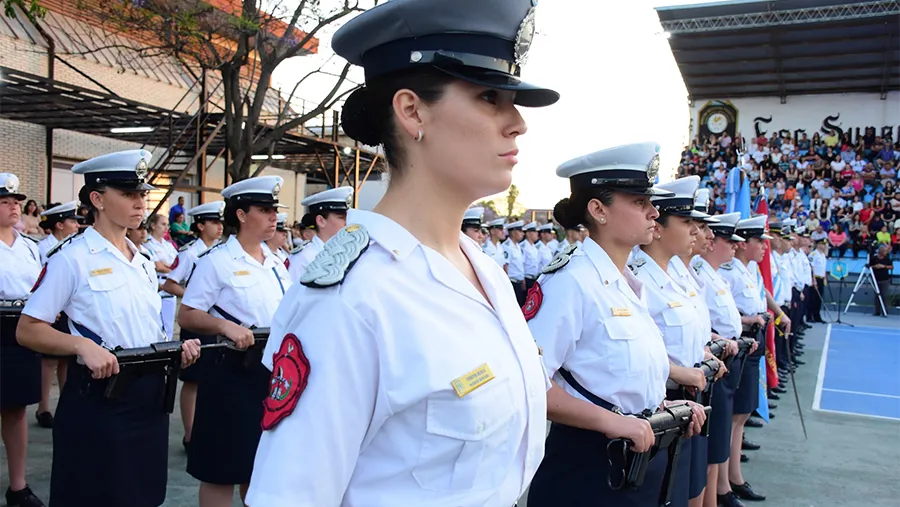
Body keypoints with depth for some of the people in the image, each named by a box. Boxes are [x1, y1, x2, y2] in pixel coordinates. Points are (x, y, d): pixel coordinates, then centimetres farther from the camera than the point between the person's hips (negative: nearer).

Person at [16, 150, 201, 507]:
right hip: (96, 400, -7)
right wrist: (83, 345, -26)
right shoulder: (71, 258, -10)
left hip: (150, 397, 7)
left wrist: (176, 350, -2)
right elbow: (27, 331, -10)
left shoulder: (143, 262, 11)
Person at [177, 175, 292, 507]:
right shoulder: (216, 261, -9)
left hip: (274, 371, 6)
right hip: (232, 372, -6)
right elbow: (187, 317, -11)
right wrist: (225, 326, -26)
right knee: (222, 467, 4)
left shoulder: (276, 264, 11)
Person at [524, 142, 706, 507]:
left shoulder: (630, 283, 8)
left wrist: (664, 406, 5)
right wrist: (609, 420, -26)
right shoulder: (570, 280, -20)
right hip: (587, 465, -9)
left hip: (641, 458, 9)